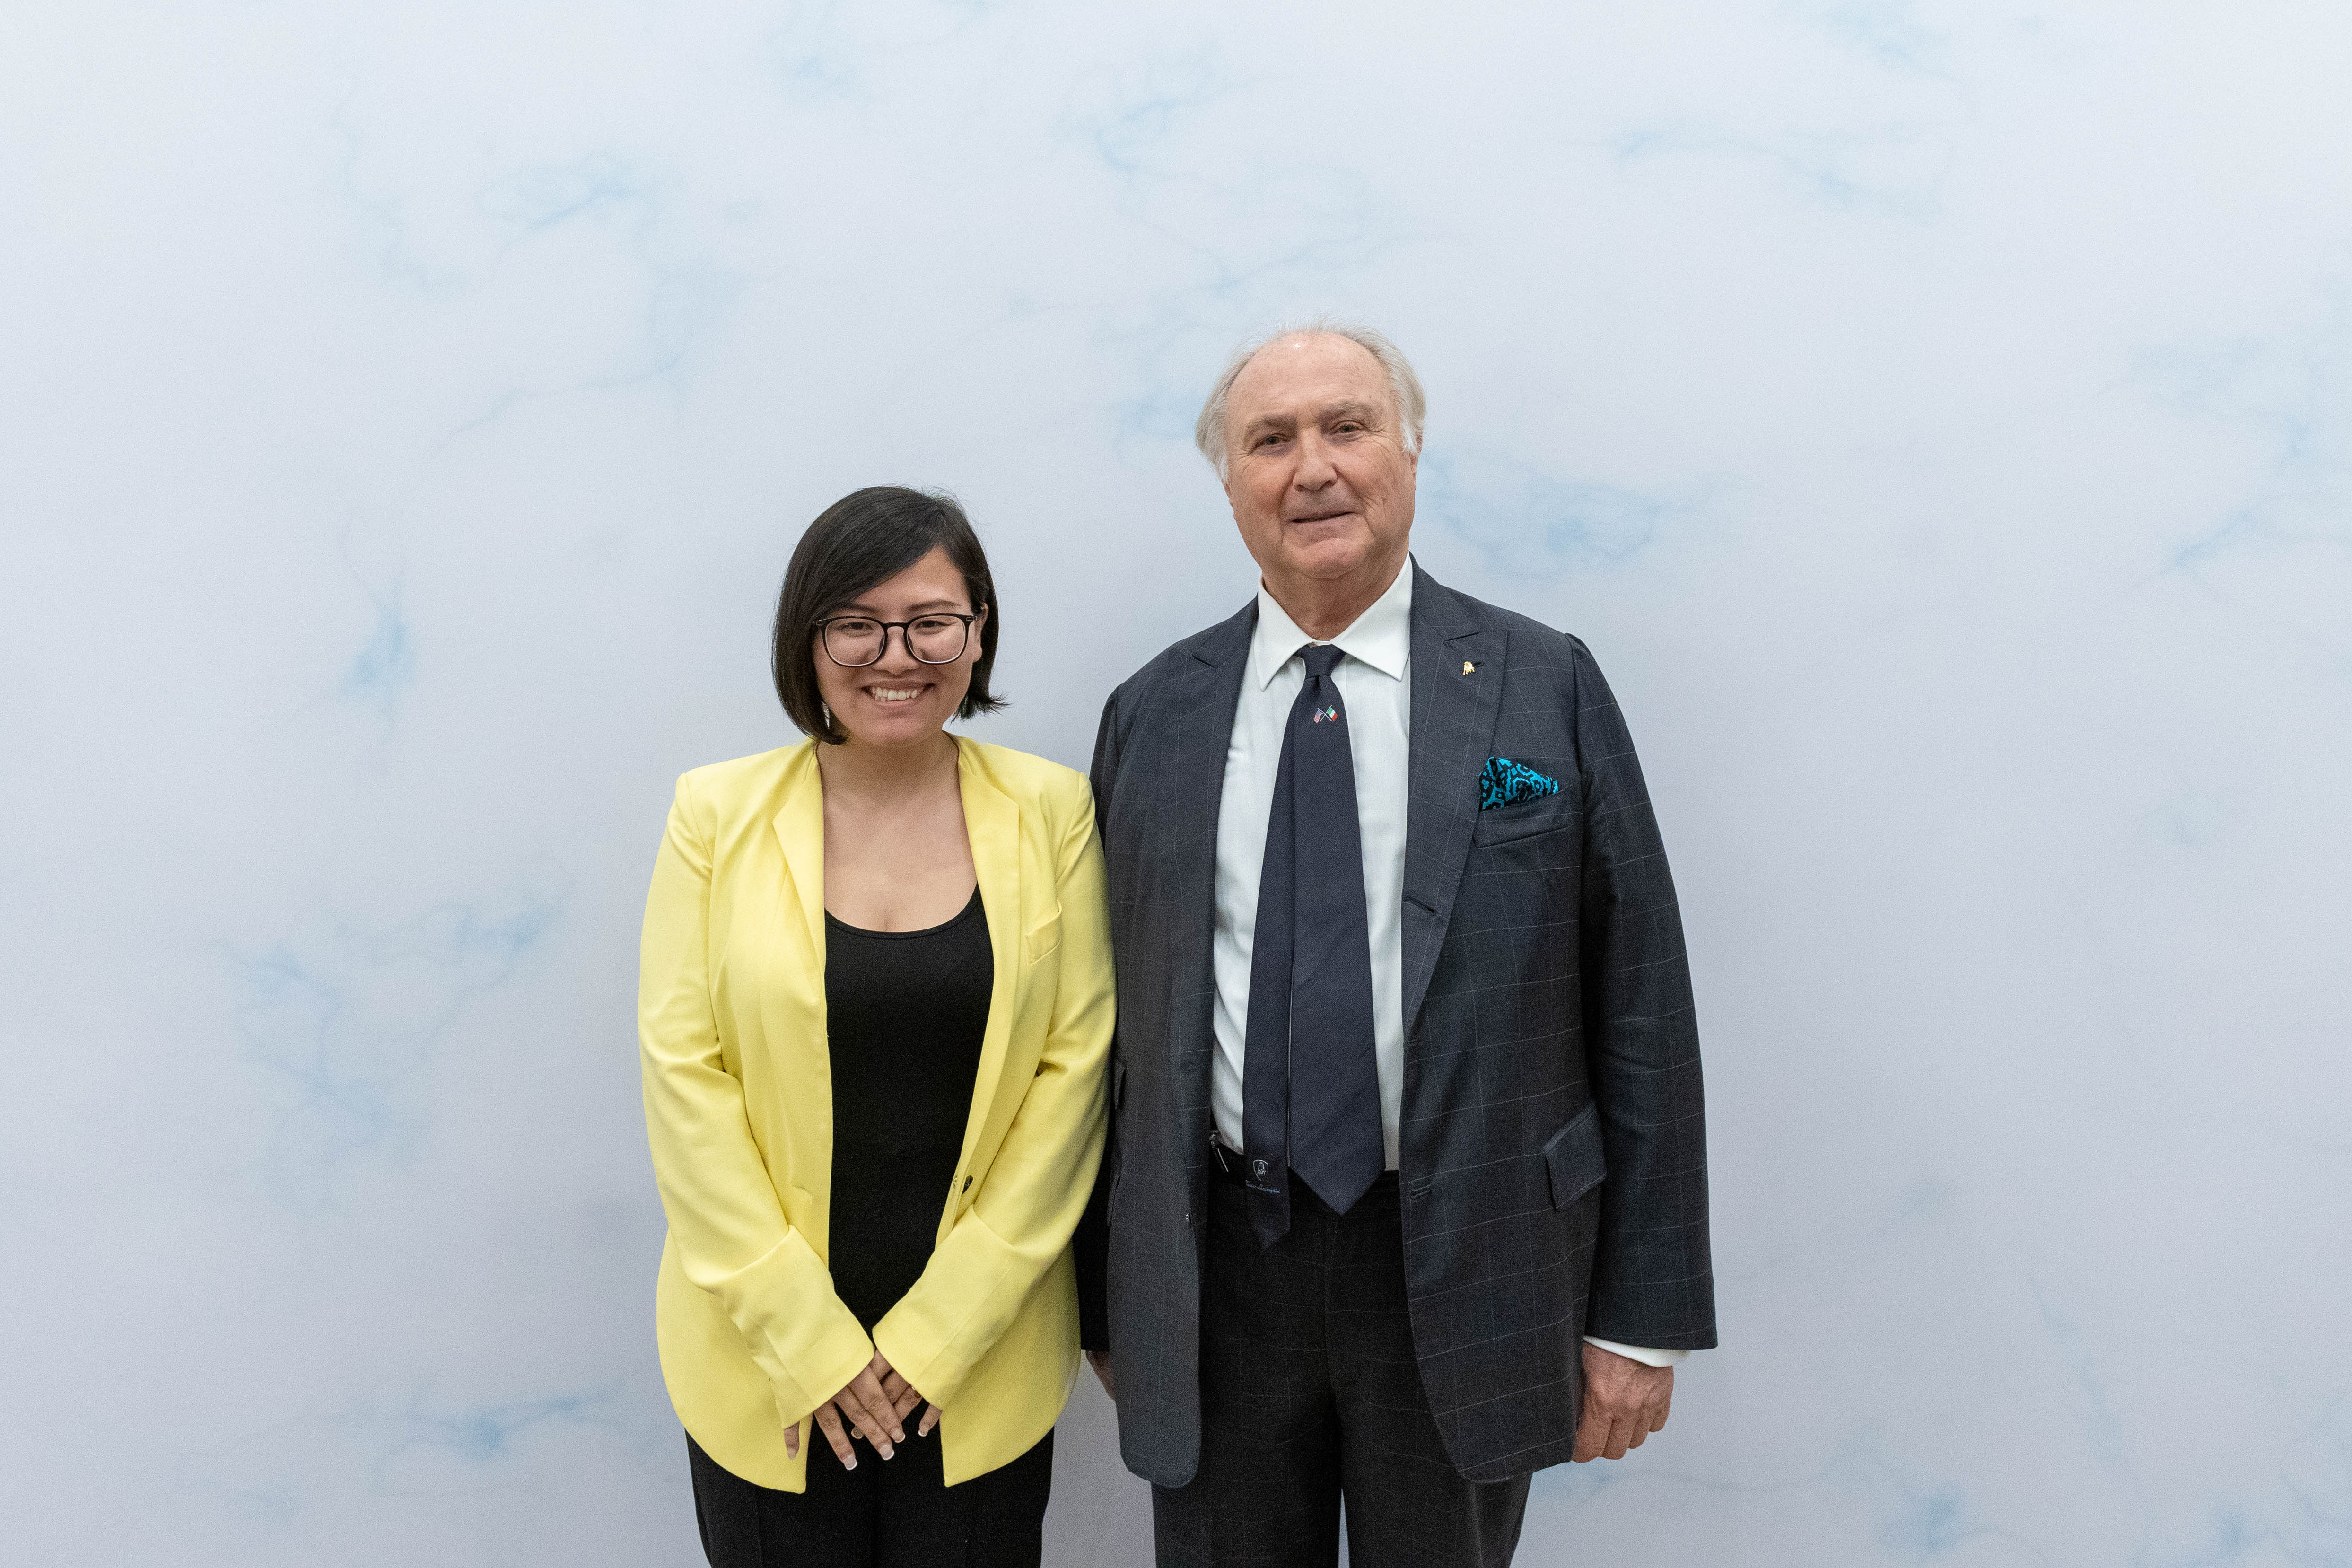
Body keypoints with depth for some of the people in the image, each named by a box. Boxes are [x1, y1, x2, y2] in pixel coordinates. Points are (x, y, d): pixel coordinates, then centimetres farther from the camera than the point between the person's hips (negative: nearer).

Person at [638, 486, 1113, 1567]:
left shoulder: (1050, 812, -4)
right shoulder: (717, 816, -4)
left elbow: (1074, 1068, -5)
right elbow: (683, 1076, -6)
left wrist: (943, 1329, -8)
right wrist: (800, 1336, -10)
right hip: (764, 1354, 0)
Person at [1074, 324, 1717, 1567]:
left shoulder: (1546, 688, -4)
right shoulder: (1151, 716, 3)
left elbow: (1641, 1008, -3)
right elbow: (1113, 1019, 5)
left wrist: (1644, 1315, -4)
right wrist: (1102, 1296, 8)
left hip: (1465, 1274, -1)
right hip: (1213, 1269, 2)